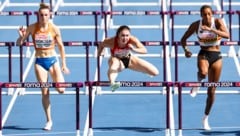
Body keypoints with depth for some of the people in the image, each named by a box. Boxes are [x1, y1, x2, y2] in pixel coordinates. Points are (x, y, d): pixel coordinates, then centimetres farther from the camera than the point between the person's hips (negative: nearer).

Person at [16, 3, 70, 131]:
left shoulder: (54, 29, -9)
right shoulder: (32, 28, -7)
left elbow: (61, 46, 1)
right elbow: (19, 43, -3)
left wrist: (64, 64, 2)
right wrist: (21, 36, -26)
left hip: (52, 60, -1)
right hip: (39, 62, 1)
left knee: (61, 90, -14)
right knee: (45, 92, 1)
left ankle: (57, 80, 24)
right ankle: (49, 121, 12)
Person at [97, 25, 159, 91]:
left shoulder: (132, 40, -34)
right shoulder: (111, 42, -33)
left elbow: (144, 50, -44)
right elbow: (101, 45, -9)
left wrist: (134, 50, -59)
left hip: (129, 59, 3)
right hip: (117, 59, -3)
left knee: (155, 73, 0)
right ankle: (112, 83, -71)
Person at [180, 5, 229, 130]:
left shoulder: (217, 22, -8)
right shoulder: (196, 25, -6)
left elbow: (227, 35, -25)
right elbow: (183, 39, 3)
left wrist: (211, 30, -37)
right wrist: (185, 49, -17)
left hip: (216, 56, 1)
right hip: (203, 54, -1)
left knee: (211, 91, 5)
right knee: (203, 72, -41)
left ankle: (206, 119, 21)